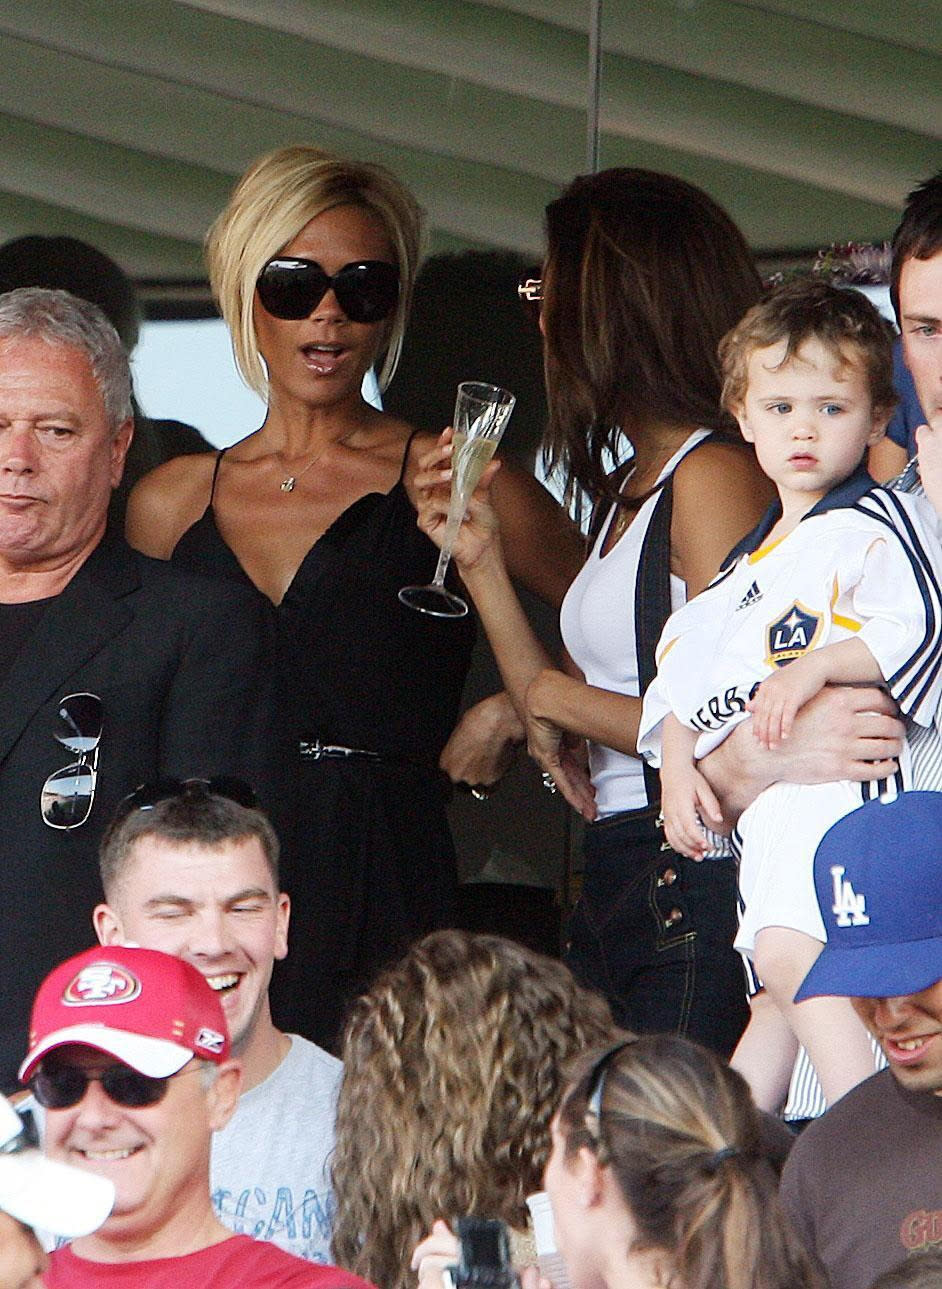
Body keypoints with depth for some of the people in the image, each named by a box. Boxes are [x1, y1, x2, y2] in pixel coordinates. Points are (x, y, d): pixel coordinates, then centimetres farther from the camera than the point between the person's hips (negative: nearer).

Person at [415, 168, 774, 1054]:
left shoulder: (714, 475, -9)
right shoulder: (626, 488, 19)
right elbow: (566, 739, 16)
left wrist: (556, 699, -4)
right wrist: (483, 562, 15)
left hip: (695, 883, -9)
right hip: (611, 890, 9)